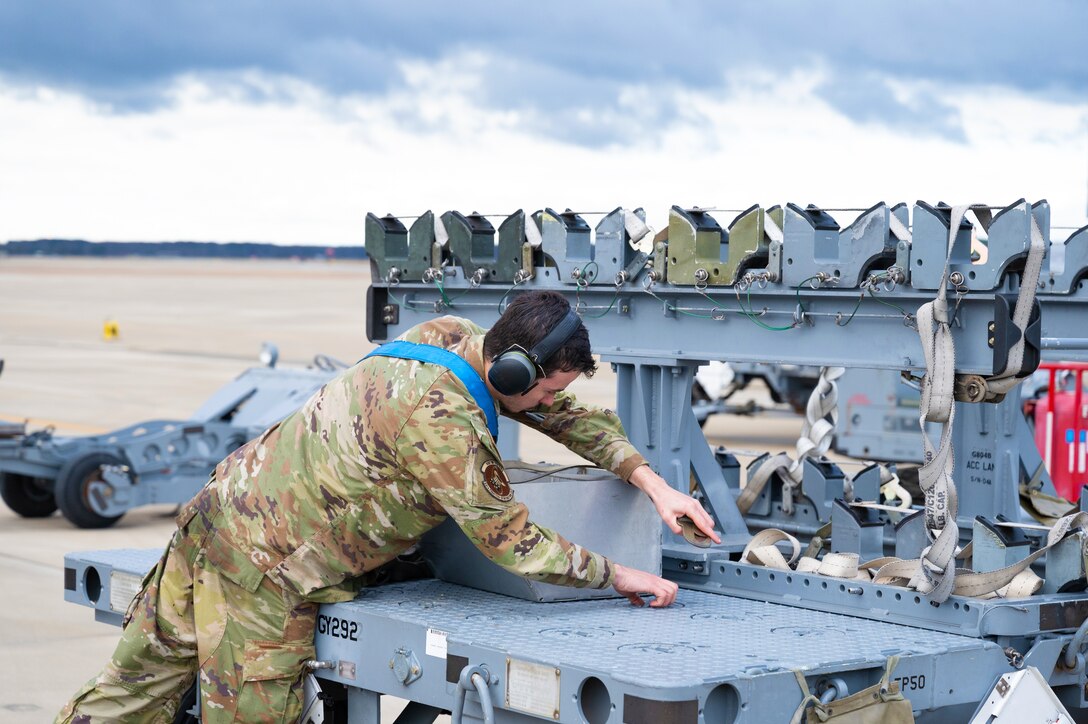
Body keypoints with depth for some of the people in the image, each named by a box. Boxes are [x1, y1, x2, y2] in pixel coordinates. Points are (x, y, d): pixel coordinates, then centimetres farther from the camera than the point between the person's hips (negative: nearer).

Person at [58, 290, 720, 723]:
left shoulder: (453, 336, 0)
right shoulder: (442, 421, -27)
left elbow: (574, 417, 11)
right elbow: (511, 541, -20)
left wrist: (652, 482, 5)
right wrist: (618, 575, -11)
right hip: (264, 573, -9)